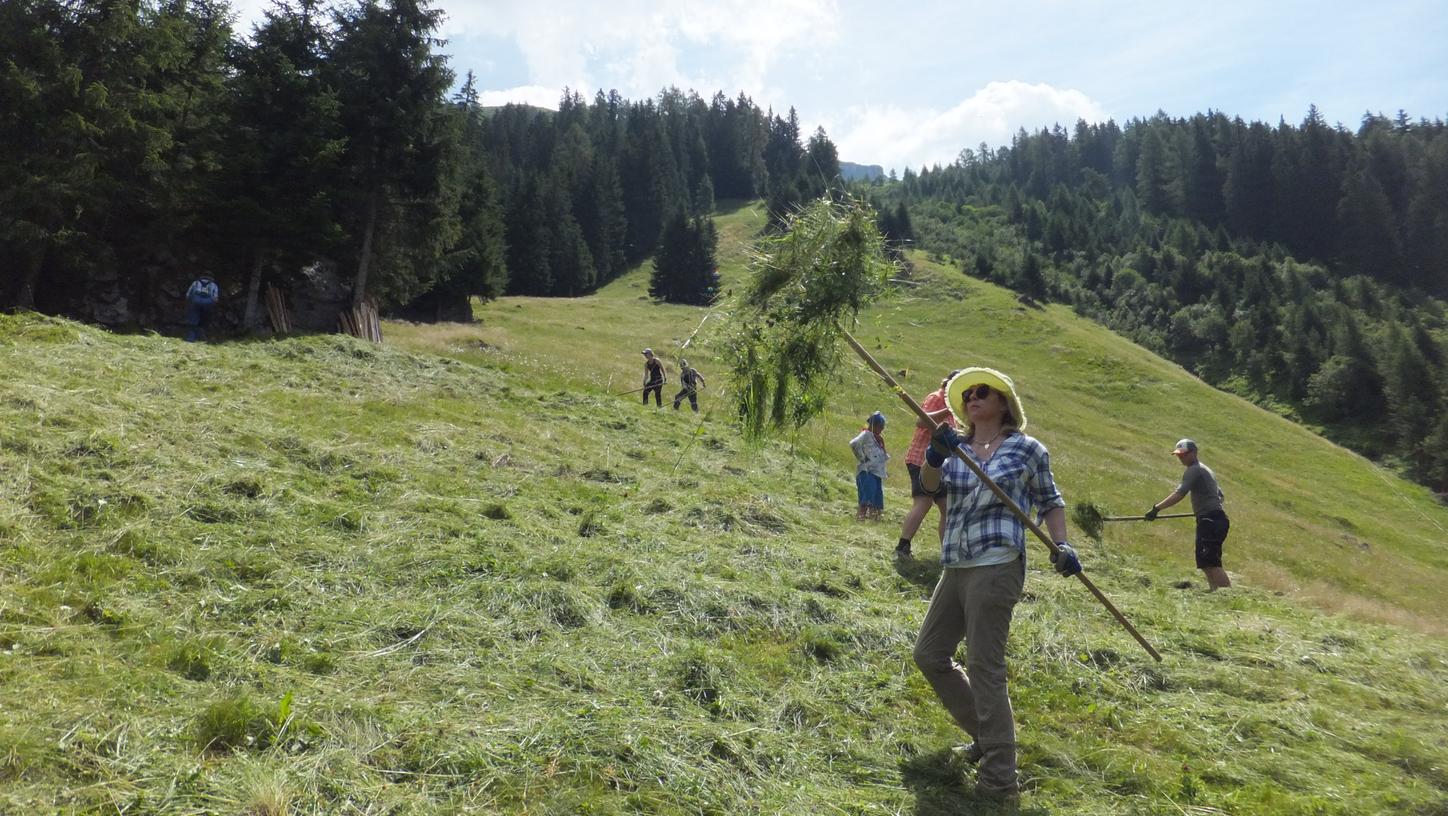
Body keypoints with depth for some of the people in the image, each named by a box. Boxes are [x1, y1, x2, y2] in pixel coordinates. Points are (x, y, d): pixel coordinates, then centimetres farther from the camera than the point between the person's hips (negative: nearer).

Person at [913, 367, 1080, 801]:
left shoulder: (1027, 449, 0)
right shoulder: (957, 448, 11)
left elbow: (1050, 501, 10)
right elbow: (930, 486, -4)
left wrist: (1061, 544, -5)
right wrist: (935, 454, -24)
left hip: (996, 567, -7)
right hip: (956, 568, 7)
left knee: (984, 668, -9)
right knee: (929, 654, 13)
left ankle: (999, 778, 0)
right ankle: (986, 736, 29)